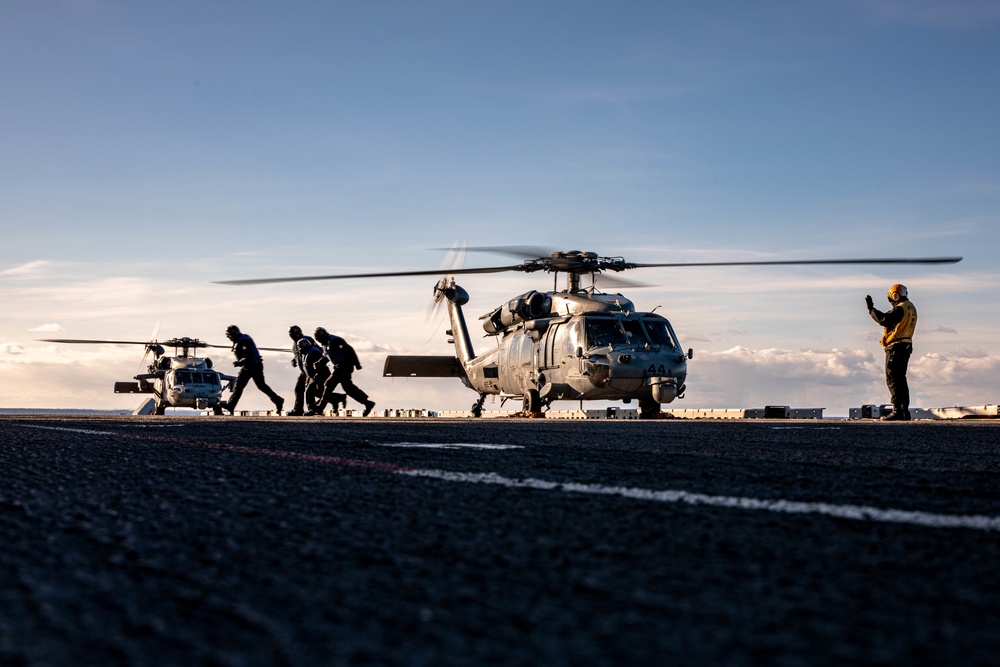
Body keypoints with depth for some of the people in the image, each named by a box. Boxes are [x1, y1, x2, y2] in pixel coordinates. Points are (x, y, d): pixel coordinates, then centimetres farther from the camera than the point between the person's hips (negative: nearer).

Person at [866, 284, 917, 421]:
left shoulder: (900, 309, -15)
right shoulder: (911, 308, 15)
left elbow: (884, 320, -20)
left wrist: (871, 309, -13)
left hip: (896, 347, -10)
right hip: (906, 346, 10)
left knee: (893, 379, -8)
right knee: (901, 379, 14)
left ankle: (897, 411, -13)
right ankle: (905, 410, 14)